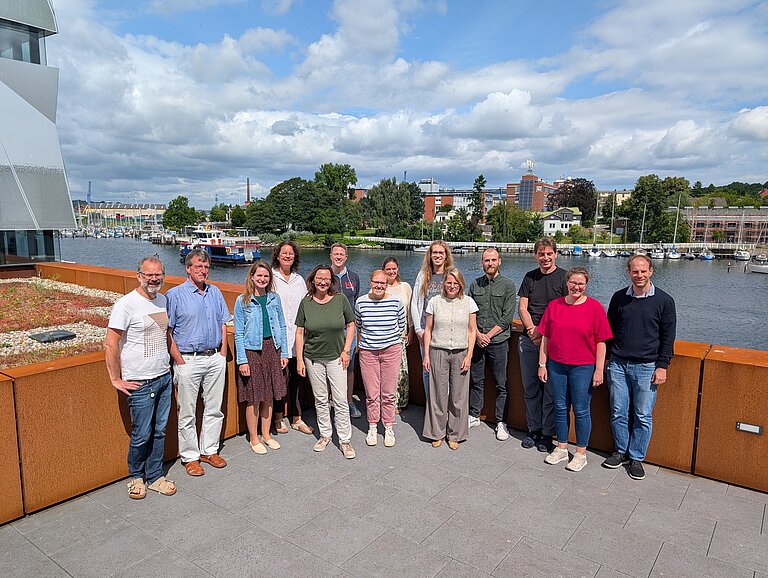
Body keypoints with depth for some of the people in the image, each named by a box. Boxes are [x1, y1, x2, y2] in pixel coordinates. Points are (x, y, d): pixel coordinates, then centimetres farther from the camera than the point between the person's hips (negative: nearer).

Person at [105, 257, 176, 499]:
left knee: (159, 431, 13)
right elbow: (110, 344, -14)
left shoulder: (163, 300, 7)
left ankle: (155, 477, 27)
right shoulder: (126, 304, -14)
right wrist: (116, 379, -12)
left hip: (164, 377, 6)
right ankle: (136, 477, 26)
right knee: (142, 435, 4)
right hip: (140, 383, -6)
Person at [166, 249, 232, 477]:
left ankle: (209, 450, 28)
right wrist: (178, 360, -11)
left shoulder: (215, 292, 10)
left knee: (214, 409, 13)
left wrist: (223, 352, 6)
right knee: (187, 413, 4)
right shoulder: (175, 294, -5)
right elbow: (166, 330, -7)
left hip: (215, 359, 5)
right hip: (188, 361, -5)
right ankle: (190, 456, 19)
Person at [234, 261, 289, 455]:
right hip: (252, 351, -3)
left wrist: (284, 353, 5)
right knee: (253, 398, 3)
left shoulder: (274, 298, 6)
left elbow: (282, 326, 9)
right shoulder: (242, 301, -5)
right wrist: (242, 360, -11)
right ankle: (254, 438, 19)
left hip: (273, 350, 4)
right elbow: (239, 334, -6)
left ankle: (266, 434, 27)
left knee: (269, 396, 12)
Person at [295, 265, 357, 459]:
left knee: (341, 400, -1)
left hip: (336, 357, -1)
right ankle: (325, 434, 30)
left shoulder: (340, 299, -6)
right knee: (320, 399, 13)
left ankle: (345, 440, 11)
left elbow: (351, 325, 3)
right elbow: (299, 332, 0)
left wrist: (346, 350, -4)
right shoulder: (306, 302, -4)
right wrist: (299, 359, -4)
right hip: (313, 358, 2)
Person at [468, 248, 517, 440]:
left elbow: (507, 318, -8)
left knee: (501, 384, 4)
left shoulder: (508, 286, -3)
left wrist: (488, 335, -12)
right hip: (477, 340, 3)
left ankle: (501, 422, 15)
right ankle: (474, 416, 25)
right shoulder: (475, 284, 8)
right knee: (476, 381, 12)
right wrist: (478, 334, -8)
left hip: (498, 342, -3)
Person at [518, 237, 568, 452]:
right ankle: (533, 430, 23)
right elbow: (522, 308, 7)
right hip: (529, 339, 4)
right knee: (530, 387, 9)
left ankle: (547, 434, 14)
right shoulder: (530, 277, 11)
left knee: (551, 388, 2)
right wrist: (532, 328, -10)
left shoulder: (564, 277, -2)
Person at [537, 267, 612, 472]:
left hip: (583, 367, -3)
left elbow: (601, 342, -5)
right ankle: (561, 449, 28)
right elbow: (545, 338, 6)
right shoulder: (554, 305, 2)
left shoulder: (595, 307, -6)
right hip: (556, 365, 3)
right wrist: (542, 364, 4)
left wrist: (599, 370, -7)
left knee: (581, 410, 6)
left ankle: (581, 453, 22)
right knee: (560, 407, 13)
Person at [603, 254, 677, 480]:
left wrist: (662, 366, -5)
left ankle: (636, 457, 20)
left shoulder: (664, 300, -2)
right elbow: (609, 330, 12)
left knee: (643, 417, 5)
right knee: (618, 413, 9)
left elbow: (668, 337, 1)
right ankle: (621, 451, 26)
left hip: (646, 367, -2)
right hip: (618, 365, 2)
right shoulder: (619, 297, 5)